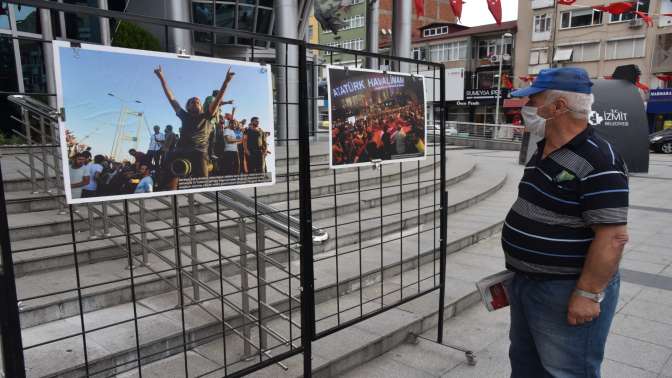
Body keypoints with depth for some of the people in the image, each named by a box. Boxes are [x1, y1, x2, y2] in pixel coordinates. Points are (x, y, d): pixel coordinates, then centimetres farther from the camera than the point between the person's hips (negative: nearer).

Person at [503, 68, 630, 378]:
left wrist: (588, 294, -23)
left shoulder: (597, 161, -22)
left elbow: (613, 236, -25)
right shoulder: (543, 151, 8)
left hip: (567, 292, -9)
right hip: (525, 282, 9)